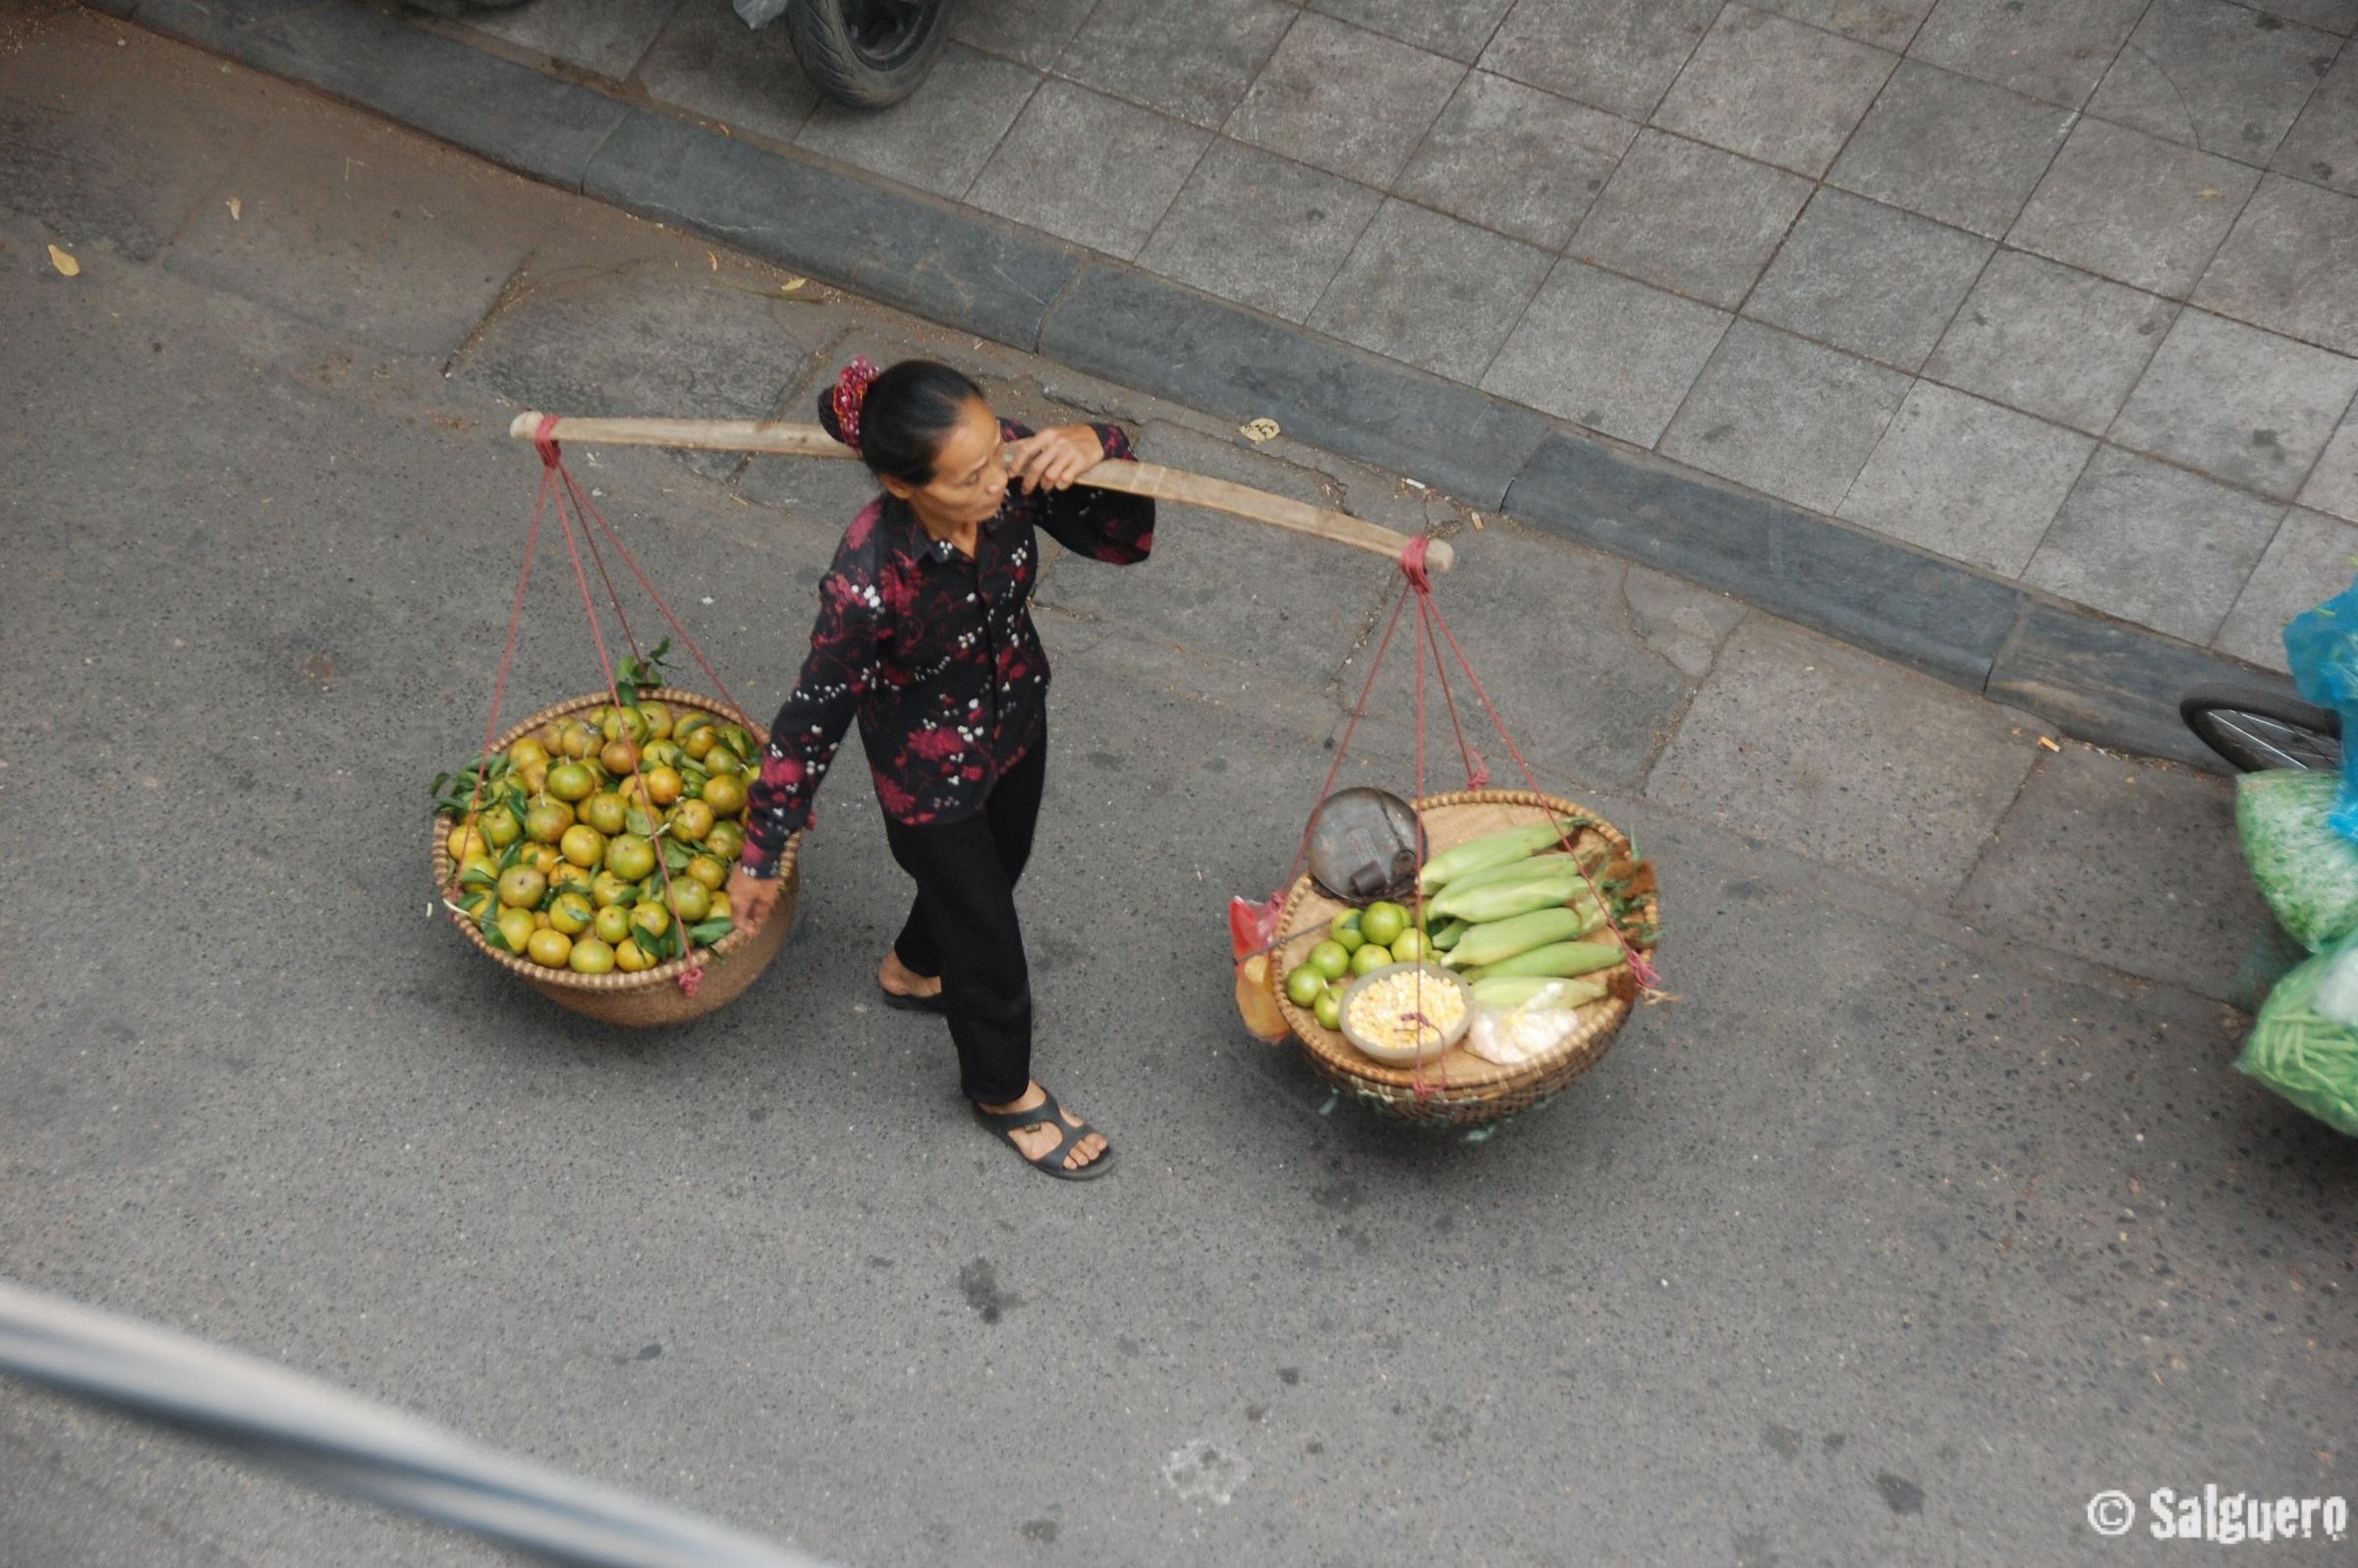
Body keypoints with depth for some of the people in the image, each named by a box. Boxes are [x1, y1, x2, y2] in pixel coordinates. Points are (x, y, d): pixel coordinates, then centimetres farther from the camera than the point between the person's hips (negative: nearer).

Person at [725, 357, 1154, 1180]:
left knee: (995, 865, 35)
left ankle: (913, 969, 70)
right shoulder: (871, 581, -41)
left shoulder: (1008, 467, -29)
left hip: (1017, 717, 6)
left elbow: (1124, 539, -15)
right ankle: (1004, 1091, 53)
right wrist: (760, 856, -14)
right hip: (932, 774, -5)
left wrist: (1095, 447, -37)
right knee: (986, 935, 21)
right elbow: (815, 718, -26)